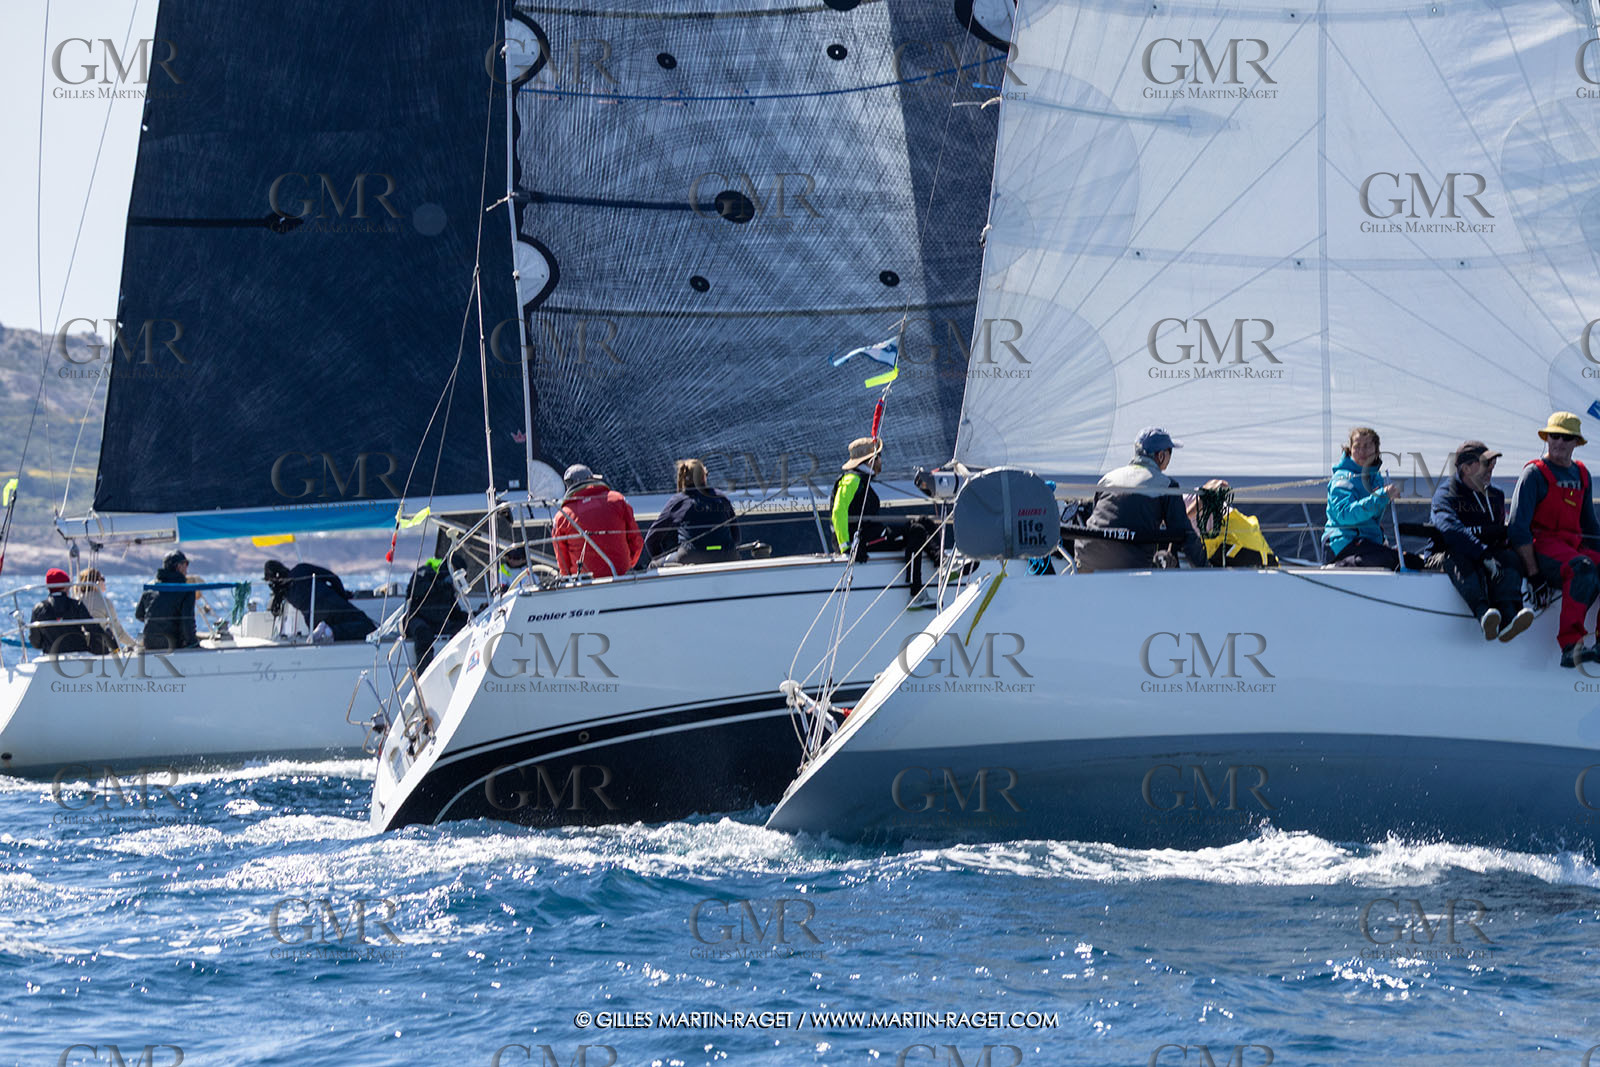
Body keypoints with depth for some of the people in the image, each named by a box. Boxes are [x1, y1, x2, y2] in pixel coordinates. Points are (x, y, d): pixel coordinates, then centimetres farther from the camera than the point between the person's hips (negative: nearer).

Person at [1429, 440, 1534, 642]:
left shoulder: (1495, 496, 21)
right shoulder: (1446, 493, -3)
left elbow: (1500, 534, 22)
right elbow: (1450, 528, -22)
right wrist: (1484, 555, -32)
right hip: (1447, 555, -5)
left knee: (1509, 557, -27)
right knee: (1460, 559, -39)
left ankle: (1508, 616, -52)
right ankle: (1483, 613, -64)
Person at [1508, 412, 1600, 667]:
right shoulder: (1534, 473, -2)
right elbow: (1517, 527, -9)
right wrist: (1534, 575, -16)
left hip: (1574, 548, 7)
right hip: (1540, 547, -7)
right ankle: (1570, 646, -44)